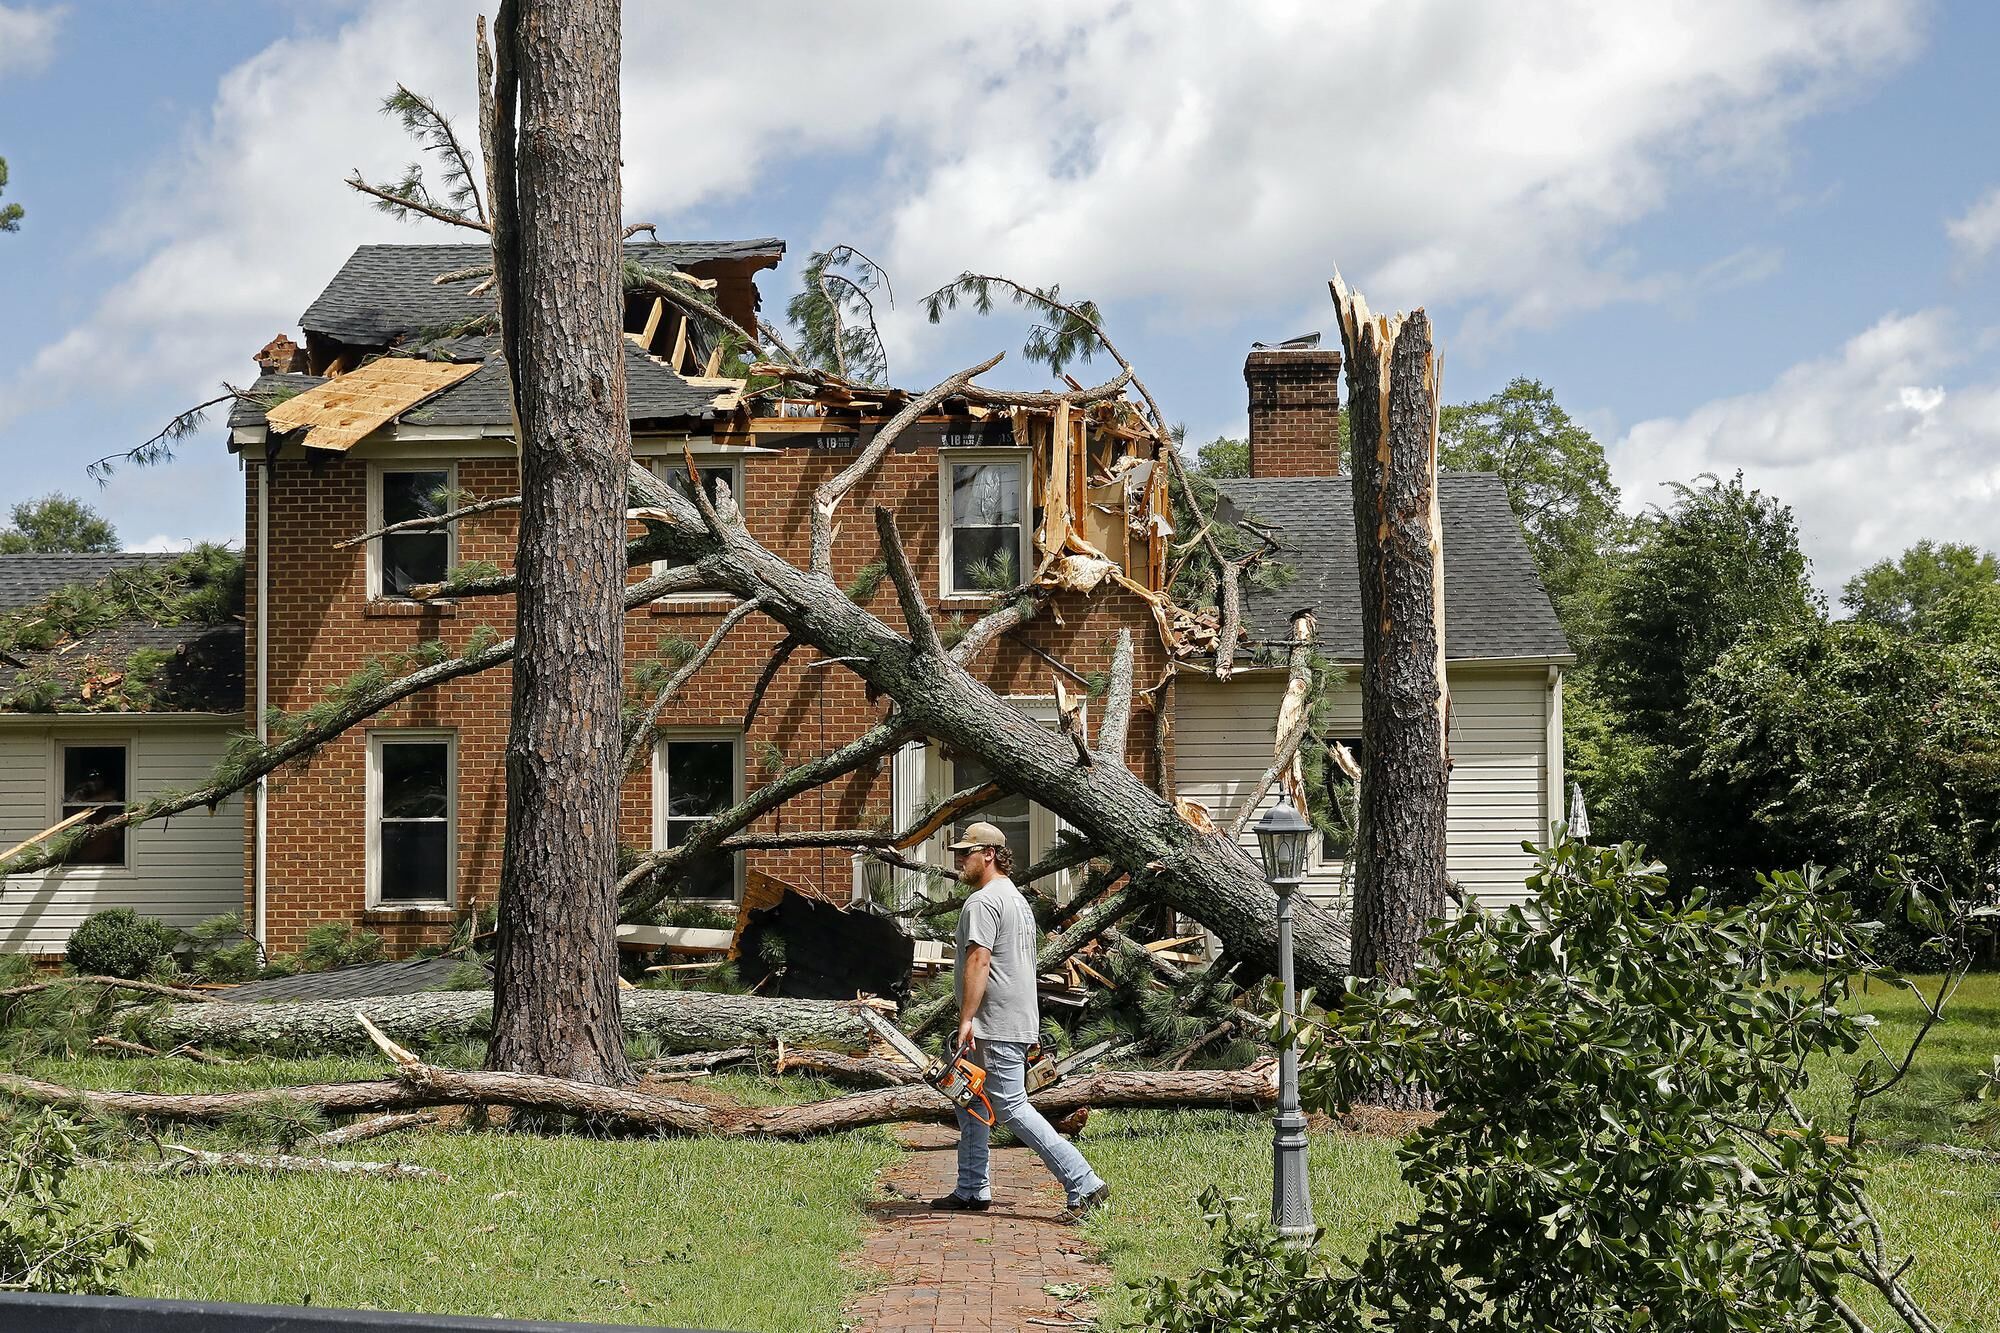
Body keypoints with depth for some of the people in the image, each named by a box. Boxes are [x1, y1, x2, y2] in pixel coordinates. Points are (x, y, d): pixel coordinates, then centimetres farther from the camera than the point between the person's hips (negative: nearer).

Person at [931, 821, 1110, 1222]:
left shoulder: (982, 902, -14)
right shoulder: (1018, 899, 19)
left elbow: (978, 962, -24)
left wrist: (966, 1020, -25)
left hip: (996, 1028, -11)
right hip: (1021, 1022, 11)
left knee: (1011, 1107, -10)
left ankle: (1084, 1185, -13)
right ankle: (972, 1190, 21)